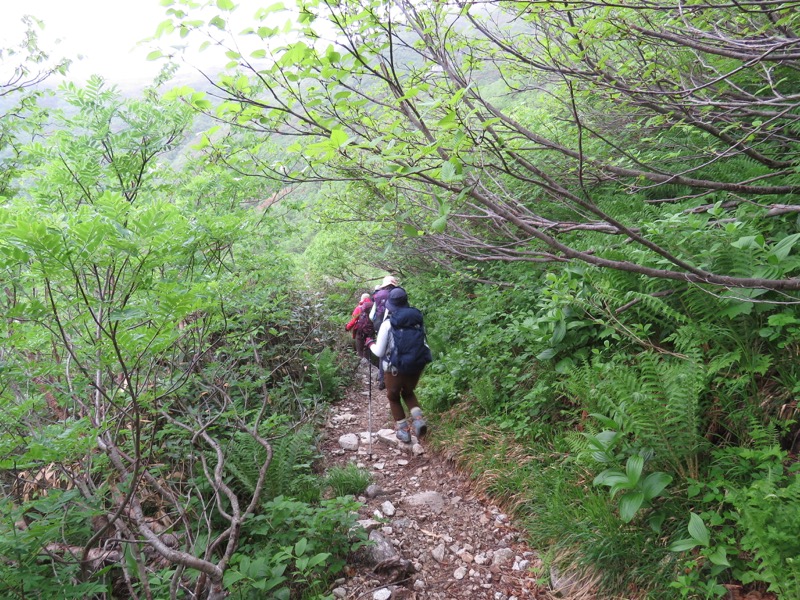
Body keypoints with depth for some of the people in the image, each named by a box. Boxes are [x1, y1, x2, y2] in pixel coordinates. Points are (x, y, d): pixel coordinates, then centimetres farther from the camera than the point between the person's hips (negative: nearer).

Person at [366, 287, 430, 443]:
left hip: (395, 369, -4)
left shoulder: (388, 324, -12)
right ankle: (418, 419, 6)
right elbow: (424, 346, 3)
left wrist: (370, 343, 13)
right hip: (416, 367, 4)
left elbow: (379, 352, -7)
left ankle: (403, 430, 19)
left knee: (393, 397, 22)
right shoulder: (418, 321, -1)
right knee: (408, 393, 29)